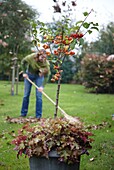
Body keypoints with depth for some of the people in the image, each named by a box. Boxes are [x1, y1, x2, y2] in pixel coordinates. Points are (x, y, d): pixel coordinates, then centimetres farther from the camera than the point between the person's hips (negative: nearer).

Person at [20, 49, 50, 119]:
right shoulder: (31, 57, -29)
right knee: (26, 94, 5)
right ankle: (23, 113, 15)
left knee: (39, 95, -8)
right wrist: (24, 72, -10)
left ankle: (38, 115, -2)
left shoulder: (46, 63, -30)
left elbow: (46, 76, -25)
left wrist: (42, 86, -36)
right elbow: (23, 62, -9)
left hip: (39, 76, -1)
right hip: (29, 75, 1)